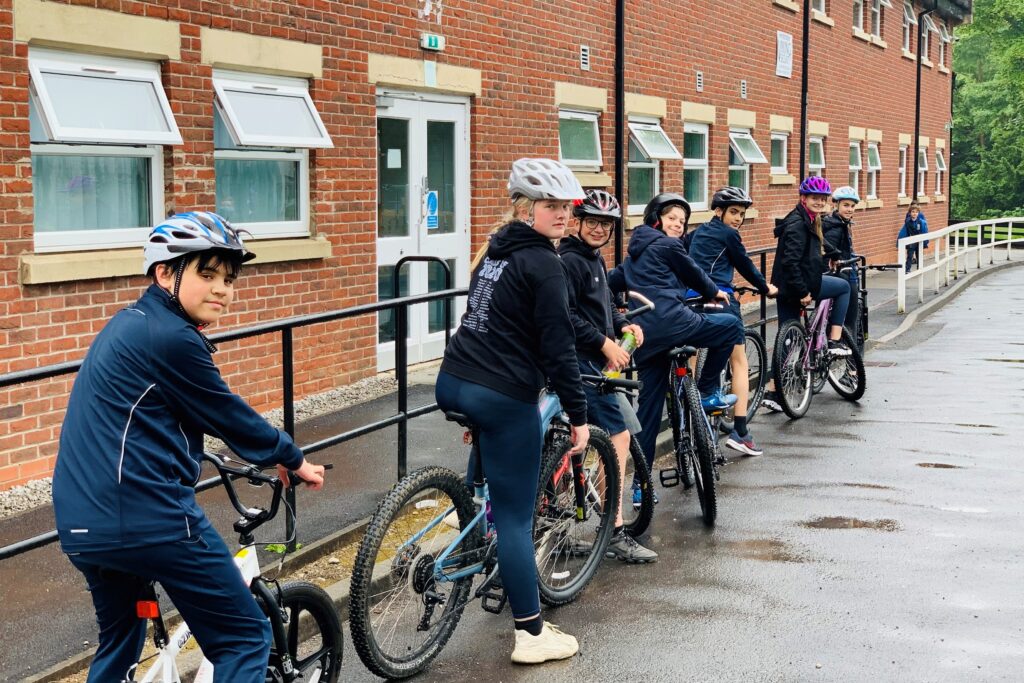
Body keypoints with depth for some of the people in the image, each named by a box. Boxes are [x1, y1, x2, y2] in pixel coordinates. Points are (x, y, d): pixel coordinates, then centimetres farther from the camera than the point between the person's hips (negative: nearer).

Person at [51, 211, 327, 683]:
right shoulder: (171, 338, -13)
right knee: (245, 638, 2)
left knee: (119, 643, 28)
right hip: (149, 520, -10)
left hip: (81, 527, 10)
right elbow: (229, 416, -4)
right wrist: (293, 460, 12)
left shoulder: (130, 325, 17)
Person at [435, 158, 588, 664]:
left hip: (453, 382, 8)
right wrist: (578, 414, -8)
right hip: (504, 396, -8)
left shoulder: (496, 252, 16)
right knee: (515, 516, -1)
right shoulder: (543, 263, -10)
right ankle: (532, 635, 6)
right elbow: (558, 346, -14)